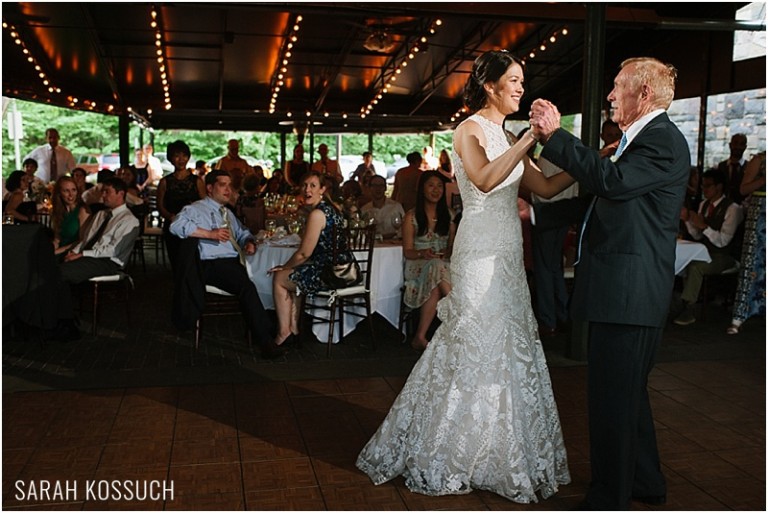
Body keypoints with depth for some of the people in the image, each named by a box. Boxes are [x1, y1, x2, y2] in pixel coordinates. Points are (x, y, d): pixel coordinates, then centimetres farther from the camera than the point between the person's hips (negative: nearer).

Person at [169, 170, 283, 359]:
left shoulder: (228, 213, 31)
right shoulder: (196, 209, 6)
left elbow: (242, 232, 41)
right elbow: (176, 225, -12)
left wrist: (249, 242, 15)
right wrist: (210, 233, -15)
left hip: (236, 262, 8)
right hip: (213, 264, -8)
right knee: (247, 287, -33)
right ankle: (267, 342, -31)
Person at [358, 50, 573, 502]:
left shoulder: (505, 138, 17)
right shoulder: (470, 130, -8)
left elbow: (547, 187, 15)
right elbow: (485, 180, -28)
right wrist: (532, 138, -27)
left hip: (507, 256, 8)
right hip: (481, 254, -8)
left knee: (507, 347, 12)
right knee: (477, 349, -3)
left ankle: (495, 453, 27)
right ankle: (446, 455, 13)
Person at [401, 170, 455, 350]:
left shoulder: (448, 215, 15)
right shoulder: (411, 217, 3)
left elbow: (453, 246, 19)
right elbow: (407, 252, 1)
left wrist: (449, 252, -6)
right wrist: (422, 254, -21)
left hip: (444, 265, 3)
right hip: (418, 266, -3)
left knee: (436, 288, -34)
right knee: (436, 268, -38)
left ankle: (420, 336, -32)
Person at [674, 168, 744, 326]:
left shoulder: (732, 209, -12)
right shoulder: (704, 205, 10)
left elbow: (723, 241, -19)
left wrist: (704, 226, -28)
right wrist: (688, 220, -5)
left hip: (724, 257, -7)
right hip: (705, 252, 7)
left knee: (695, 266, -32)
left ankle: (687, 309, -20)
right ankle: (684, 303, -13)